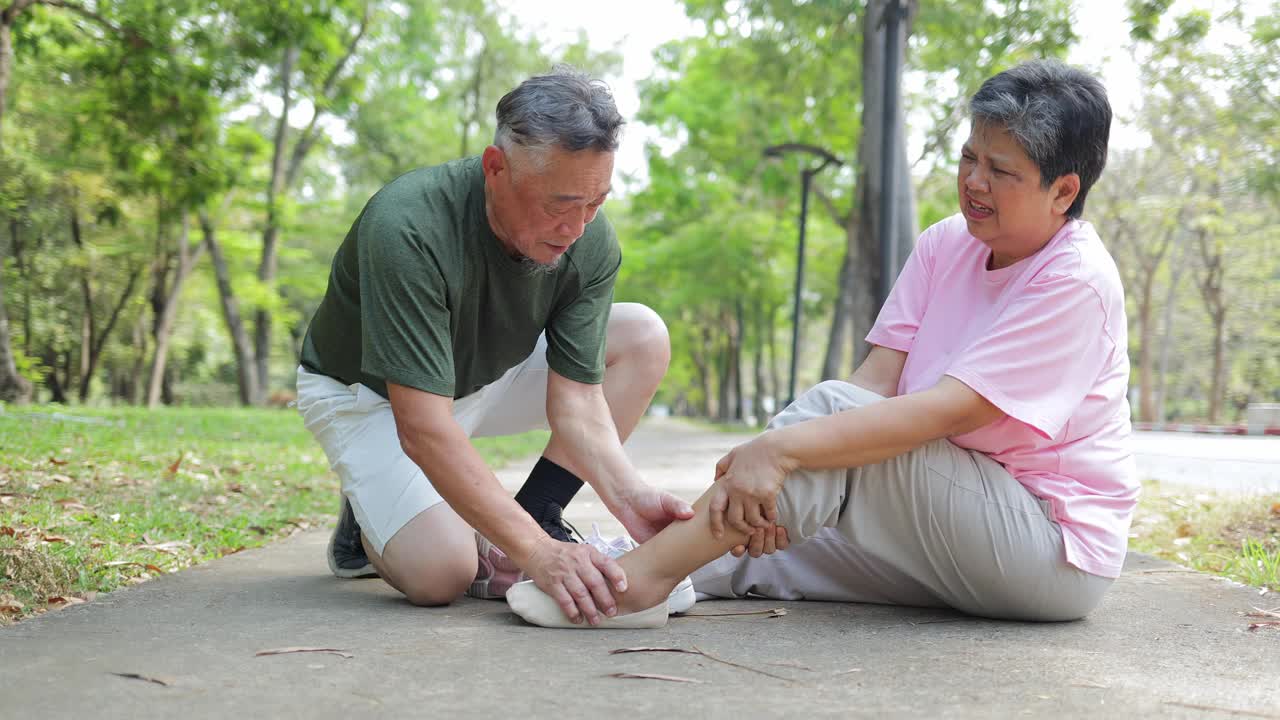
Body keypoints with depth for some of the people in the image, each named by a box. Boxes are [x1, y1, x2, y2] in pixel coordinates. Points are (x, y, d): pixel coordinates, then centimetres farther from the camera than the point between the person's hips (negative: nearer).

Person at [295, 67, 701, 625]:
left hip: (486, 376, 6)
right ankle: (370, 521, 8)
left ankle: (533, 517, -9)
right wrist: (536, 551, -44)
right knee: (440, 573, -28)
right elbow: (422, 428, -39)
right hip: (367, 391, -6)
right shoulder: (407, 228, -37)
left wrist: (628, 497, -37)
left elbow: (574, 400, -18)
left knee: (642, 335, -10)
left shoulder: (592, 245, -20)